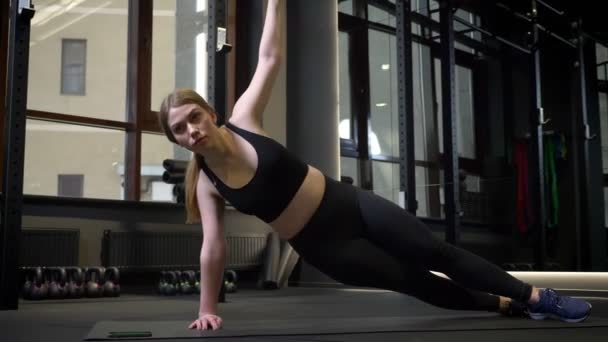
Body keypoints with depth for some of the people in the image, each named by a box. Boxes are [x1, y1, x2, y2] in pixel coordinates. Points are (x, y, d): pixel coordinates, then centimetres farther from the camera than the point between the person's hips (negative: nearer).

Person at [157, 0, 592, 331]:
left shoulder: (243, 119, -10)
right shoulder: (206, 183, -8)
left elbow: (270, 58, -7)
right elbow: (213, 247, -3)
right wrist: (207, 309, 0)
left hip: (348, 204, 0)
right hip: (322, 246, 0)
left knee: (439, 254, 4)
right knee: (415, 282, 8)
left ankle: (537, 297, 19)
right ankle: (503, 303, 30)